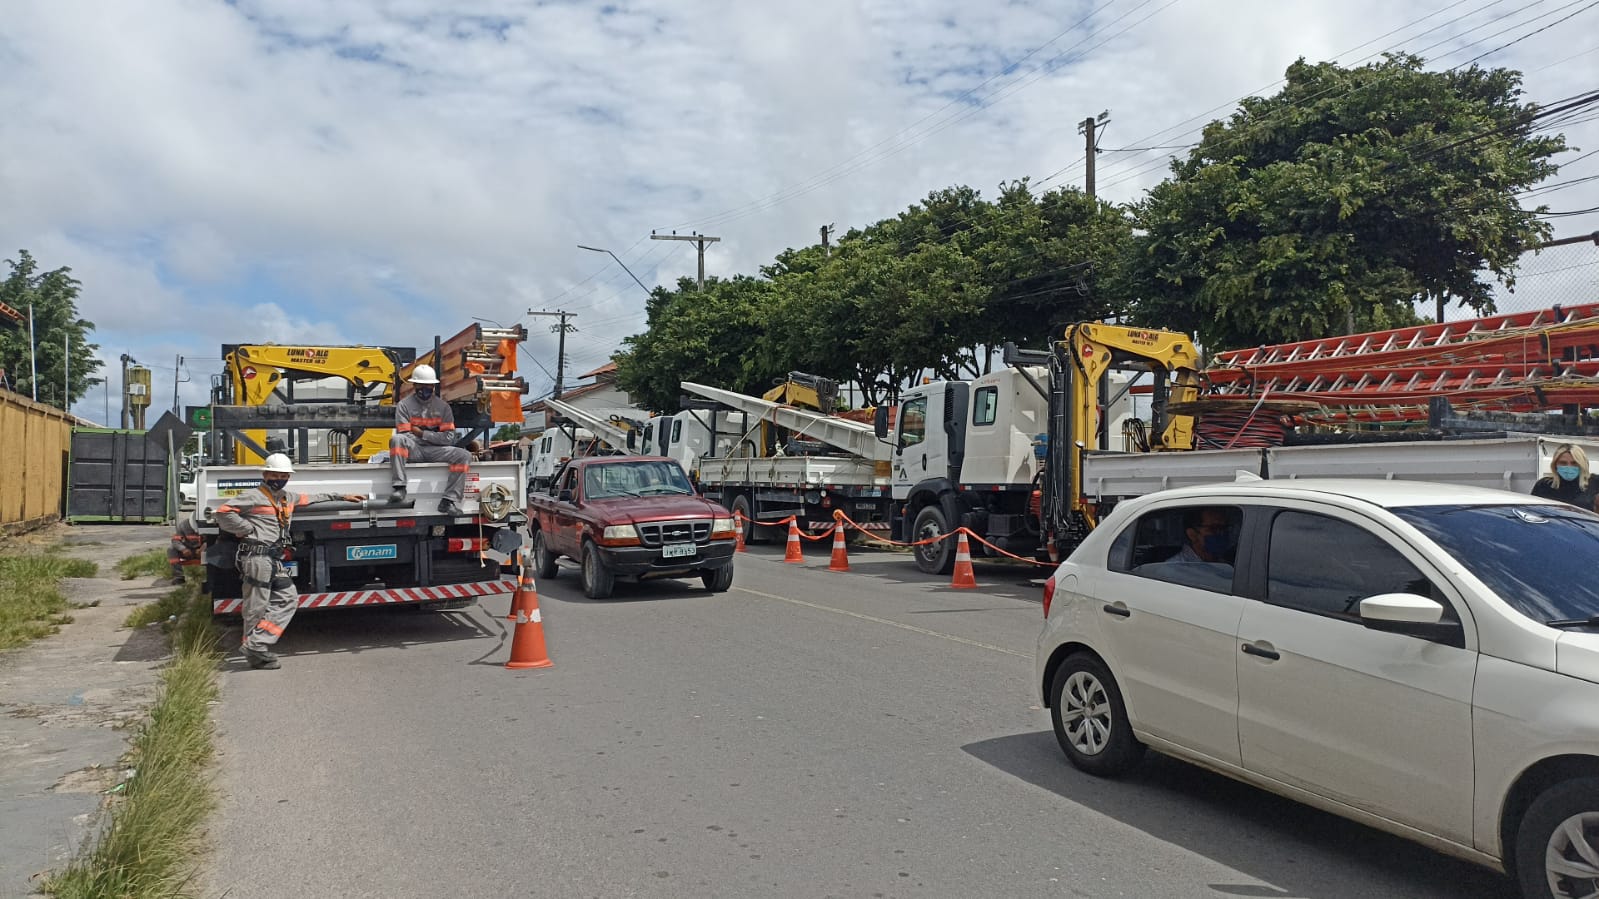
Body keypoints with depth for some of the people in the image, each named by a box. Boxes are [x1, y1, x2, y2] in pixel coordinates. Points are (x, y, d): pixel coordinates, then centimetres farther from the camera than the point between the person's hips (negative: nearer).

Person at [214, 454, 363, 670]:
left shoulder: (288, 498, 19)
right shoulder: (255, 497, -5)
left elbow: (312, 498, 33)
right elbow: (223, 512, -10)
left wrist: (342, 496, 36)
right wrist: (247, 529, -9)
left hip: (274, 560, 8)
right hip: (257, 557, -8)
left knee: (288, 599, 4)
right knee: (257, 606, -5)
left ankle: (258, 645, 1)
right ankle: (255, 651, 0)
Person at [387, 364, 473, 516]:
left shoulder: (443, 406, 8)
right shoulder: (404, 405, 2)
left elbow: (449, 438, 0)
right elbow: (404, 435, -7)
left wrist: (422, 433, -6)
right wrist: (434, 436, -10)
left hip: (435, 450, 2)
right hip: (413, 449, -2)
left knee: (464, 456, -22)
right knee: (396, 439, -34)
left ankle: (450, 501, -27)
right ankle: (399, 487, -37)